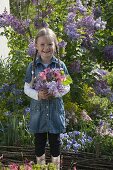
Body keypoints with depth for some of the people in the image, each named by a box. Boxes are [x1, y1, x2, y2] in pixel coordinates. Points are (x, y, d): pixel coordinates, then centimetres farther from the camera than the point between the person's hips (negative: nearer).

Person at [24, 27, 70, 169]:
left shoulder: (60, 65, -3)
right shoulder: (33, 66, -3)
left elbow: (67, 87, 3)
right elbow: (27, 88, 0)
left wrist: (57, 93, -17)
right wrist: (37, 95, -19)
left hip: (56, 109, 0)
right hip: (38, 110, 0)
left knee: (55, 142, 10)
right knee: (39, 142, 11)